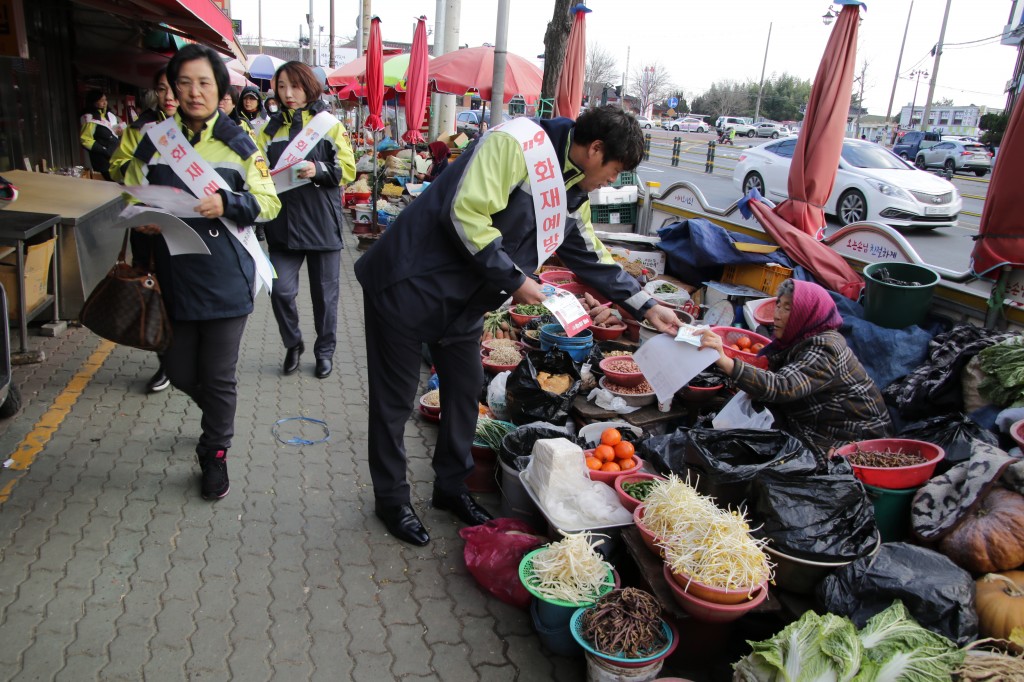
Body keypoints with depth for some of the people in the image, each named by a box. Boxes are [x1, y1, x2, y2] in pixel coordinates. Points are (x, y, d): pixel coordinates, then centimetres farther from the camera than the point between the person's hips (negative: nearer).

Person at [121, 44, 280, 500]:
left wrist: (227, 203, -20)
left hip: (225, 278, -2)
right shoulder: (155, 140, 6)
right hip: (173, 276, 3)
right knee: (179, 372, 12)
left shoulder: (238, 143, 0)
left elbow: (268, 202, -2)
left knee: (218, 377, 5)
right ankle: (217, 421, 45)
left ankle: (215, 454, 26)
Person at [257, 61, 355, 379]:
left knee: (324, 292, 8)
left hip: (321, 221, -2)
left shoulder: (329, 123, 2)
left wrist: (318, 171, -19)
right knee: (281, 290, -5)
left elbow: (348, 170, -4)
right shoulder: (272, 127, 11)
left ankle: (325, 350, 26)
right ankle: (293, 344, 20)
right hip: (283, 221, 2)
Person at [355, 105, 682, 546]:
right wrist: (513, 280, -22)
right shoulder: (515, 143, -20)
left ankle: (451, 486, 34)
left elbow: (590, 255, 18)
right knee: (395, 399, 5)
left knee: (465, 390, 15)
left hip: (463, 303, 9)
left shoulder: (571, 193, 8)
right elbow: (466, 214, -29)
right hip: (410, 286, -9)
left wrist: (645, 307, 17)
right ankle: (392, 500, 23)